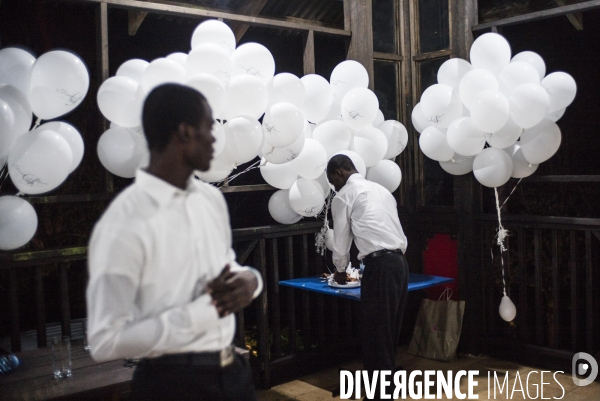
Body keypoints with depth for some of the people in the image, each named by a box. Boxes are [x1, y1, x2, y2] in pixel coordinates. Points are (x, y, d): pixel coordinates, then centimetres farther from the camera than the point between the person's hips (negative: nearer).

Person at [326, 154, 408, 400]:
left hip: (380, 265, -8)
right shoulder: (381, 190, 23)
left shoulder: (344, 195, 3)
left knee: (375, 334, -1)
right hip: (400, 262, 8)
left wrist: (340, 270, 25)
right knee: (389, 332, 16)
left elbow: (341, 238, 9)